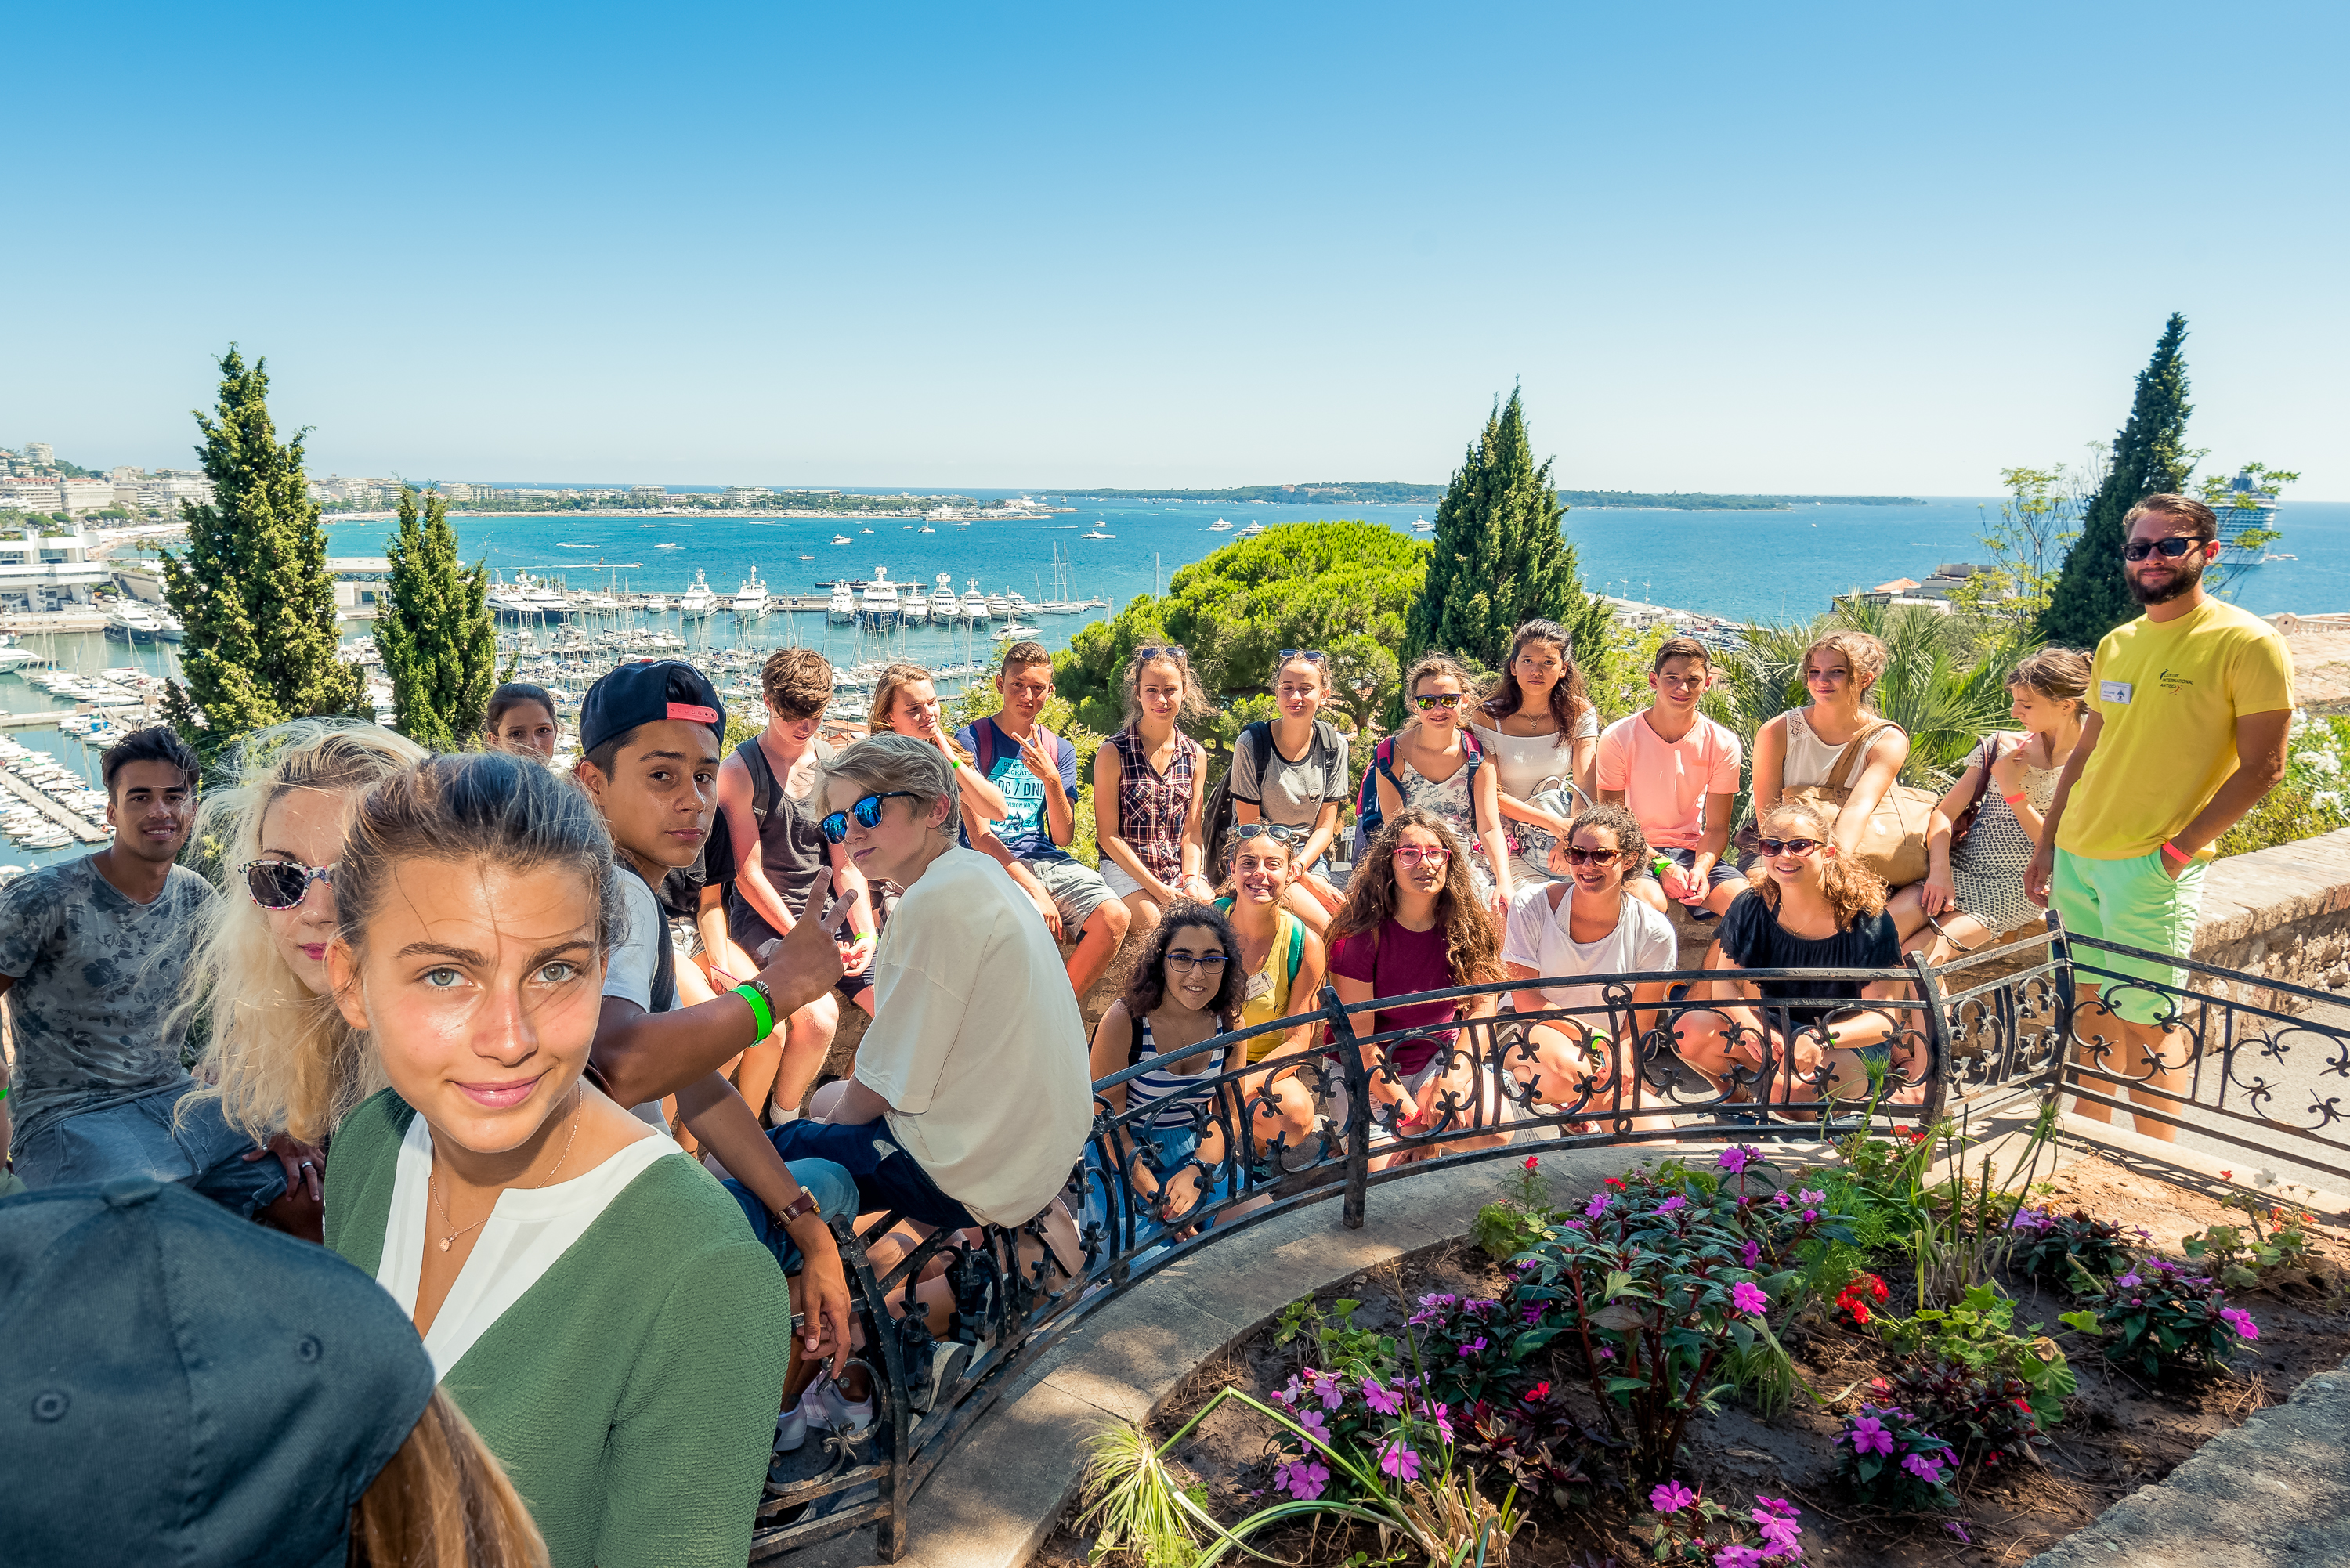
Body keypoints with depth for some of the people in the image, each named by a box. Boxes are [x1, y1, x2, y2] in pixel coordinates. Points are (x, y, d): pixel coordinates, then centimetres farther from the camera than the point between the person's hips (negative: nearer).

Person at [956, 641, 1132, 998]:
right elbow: (979, 837, -10)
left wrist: (1051, 779, -15)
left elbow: (1063, 838, 3)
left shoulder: (1059, 750, 11)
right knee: (1043, 923, -35)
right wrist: (1033, 890, -21)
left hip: (1046, 859, 5)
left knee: (1114, 917, -23)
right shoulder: (971, 740, -3)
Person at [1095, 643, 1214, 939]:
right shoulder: (1112, 753, -7)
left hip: (1179, 870, 4)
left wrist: (1192, 880, -10)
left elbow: (1191, 832, 9)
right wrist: (1156, 888, -14)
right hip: (1127, 869, -4)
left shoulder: (1196, 756, 7)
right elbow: (1108, 835, -7)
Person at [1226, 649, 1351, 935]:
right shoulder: (1252, 742, -10)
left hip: (1310, 854, 4)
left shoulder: (1334, 745, 1)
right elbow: (1248, 827, -8)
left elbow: (1325, 825, 4)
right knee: (1321, 924, -27)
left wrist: (1299, 866, -17)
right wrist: (1306, 880, -14)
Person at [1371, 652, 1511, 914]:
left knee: (1502, 907, -23)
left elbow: (1490, 829, -4)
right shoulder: (1391, 755, -6)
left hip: (1468, 865, 2)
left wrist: (1504, 881, -22)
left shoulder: (1477, 755, -1)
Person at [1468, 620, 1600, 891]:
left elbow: (1585, 787, -9)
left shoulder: (1580, 713, -1)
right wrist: (1554, 823, -23)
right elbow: (1492, 795, -11)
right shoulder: (1487, 718, -9)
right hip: (1507, 836, -3)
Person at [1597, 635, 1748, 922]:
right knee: (1649, 903, -36)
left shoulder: (1723, 744, -2)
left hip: (1693, 849, 3)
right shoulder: (1618, 738, -10)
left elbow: (1716, 828, 3)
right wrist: (1661, 865, -19)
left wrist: (1700, 868, -19)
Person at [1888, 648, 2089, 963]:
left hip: (2015, 890, -4)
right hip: (1960, 869, 4)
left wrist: (2012, 790, -14)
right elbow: (1944, 814, 5)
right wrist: (1940, 872, -12)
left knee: (1914, 955, -26)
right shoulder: (1999, 746, 9)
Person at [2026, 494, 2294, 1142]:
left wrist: (2176, 848, -16)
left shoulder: (2247, 643, -8)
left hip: (2154, 867, -6)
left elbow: (2261, 768, -11)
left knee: (2145, 1021, -2)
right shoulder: (2115, 644, 11)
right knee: (2091, 1006, 14)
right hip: (2075, 856, 6)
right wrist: (2046, 844, 15)